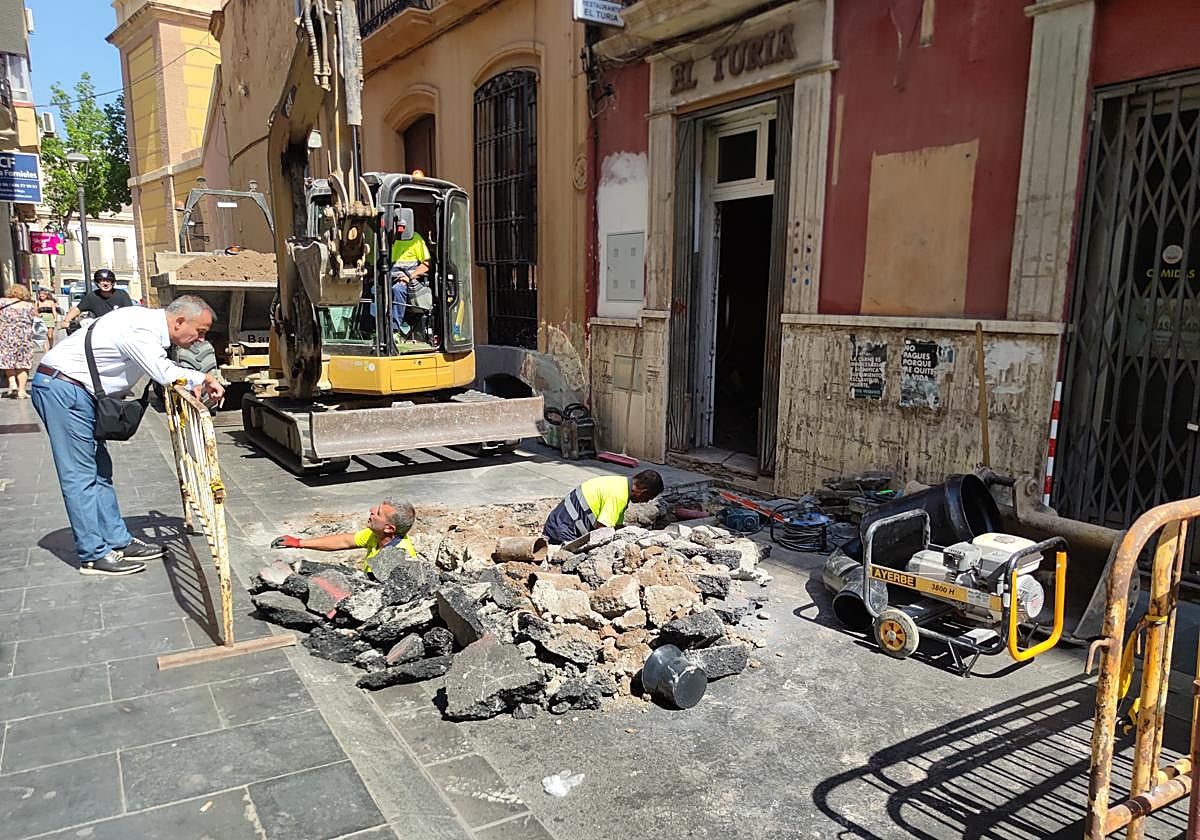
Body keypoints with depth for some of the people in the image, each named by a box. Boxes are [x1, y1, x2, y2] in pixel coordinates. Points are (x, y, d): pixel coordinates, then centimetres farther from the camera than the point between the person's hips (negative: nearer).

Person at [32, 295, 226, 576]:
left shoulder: (151, 322, 7)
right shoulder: (141, 331, -23)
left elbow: (162, 368, 16)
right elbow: (165, 374, -33)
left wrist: (192, 383, -2)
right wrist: (203, 379, -16)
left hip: (77, 391, 10)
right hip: (61, 386, -10)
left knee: (100, 468, 11)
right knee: (80, 474, -5)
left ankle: (117, 542, 17)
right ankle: (93, 555, 1)